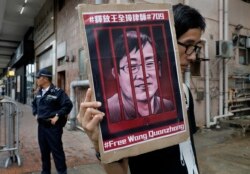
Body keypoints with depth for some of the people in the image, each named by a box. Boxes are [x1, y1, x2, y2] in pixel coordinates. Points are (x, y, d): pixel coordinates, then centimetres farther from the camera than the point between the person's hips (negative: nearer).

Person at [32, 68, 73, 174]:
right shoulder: (39, 93, 11)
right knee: (44, 151, 18)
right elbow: (34, 103, 29)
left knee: (57, 150, 1)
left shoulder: (57, 92, -14)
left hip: (53, 126, -7)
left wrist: (58, 116, -19)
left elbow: (68, 105, -20)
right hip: (41, 126, 8)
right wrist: (36, 114, 14)